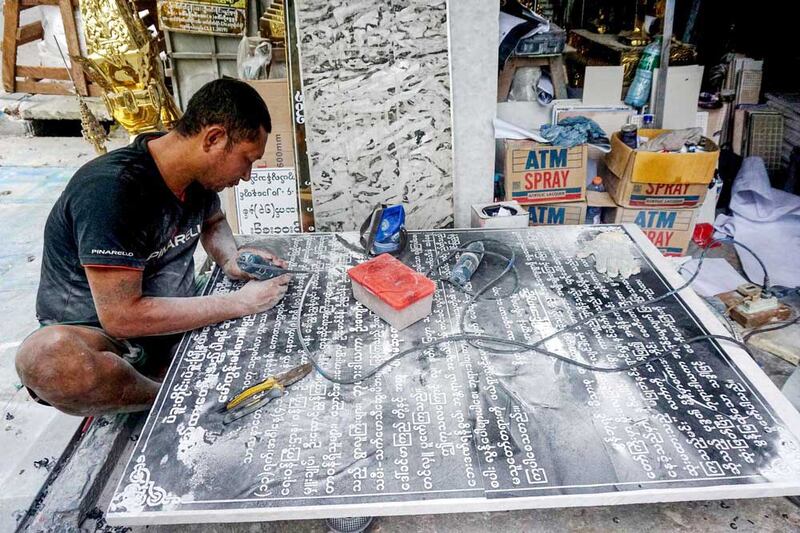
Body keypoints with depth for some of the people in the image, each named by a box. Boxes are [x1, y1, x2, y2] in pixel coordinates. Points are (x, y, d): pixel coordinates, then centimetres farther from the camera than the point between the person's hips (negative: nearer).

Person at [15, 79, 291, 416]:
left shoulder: (199, 170, -5)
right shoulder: (111, 189, -28)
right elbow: (121, 317, -29)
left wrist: (231, 261, -7)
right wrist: (238, 303, -25)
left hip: (176, 323, 7)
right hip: (95, 335, -6)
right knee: (47, 357, -39)